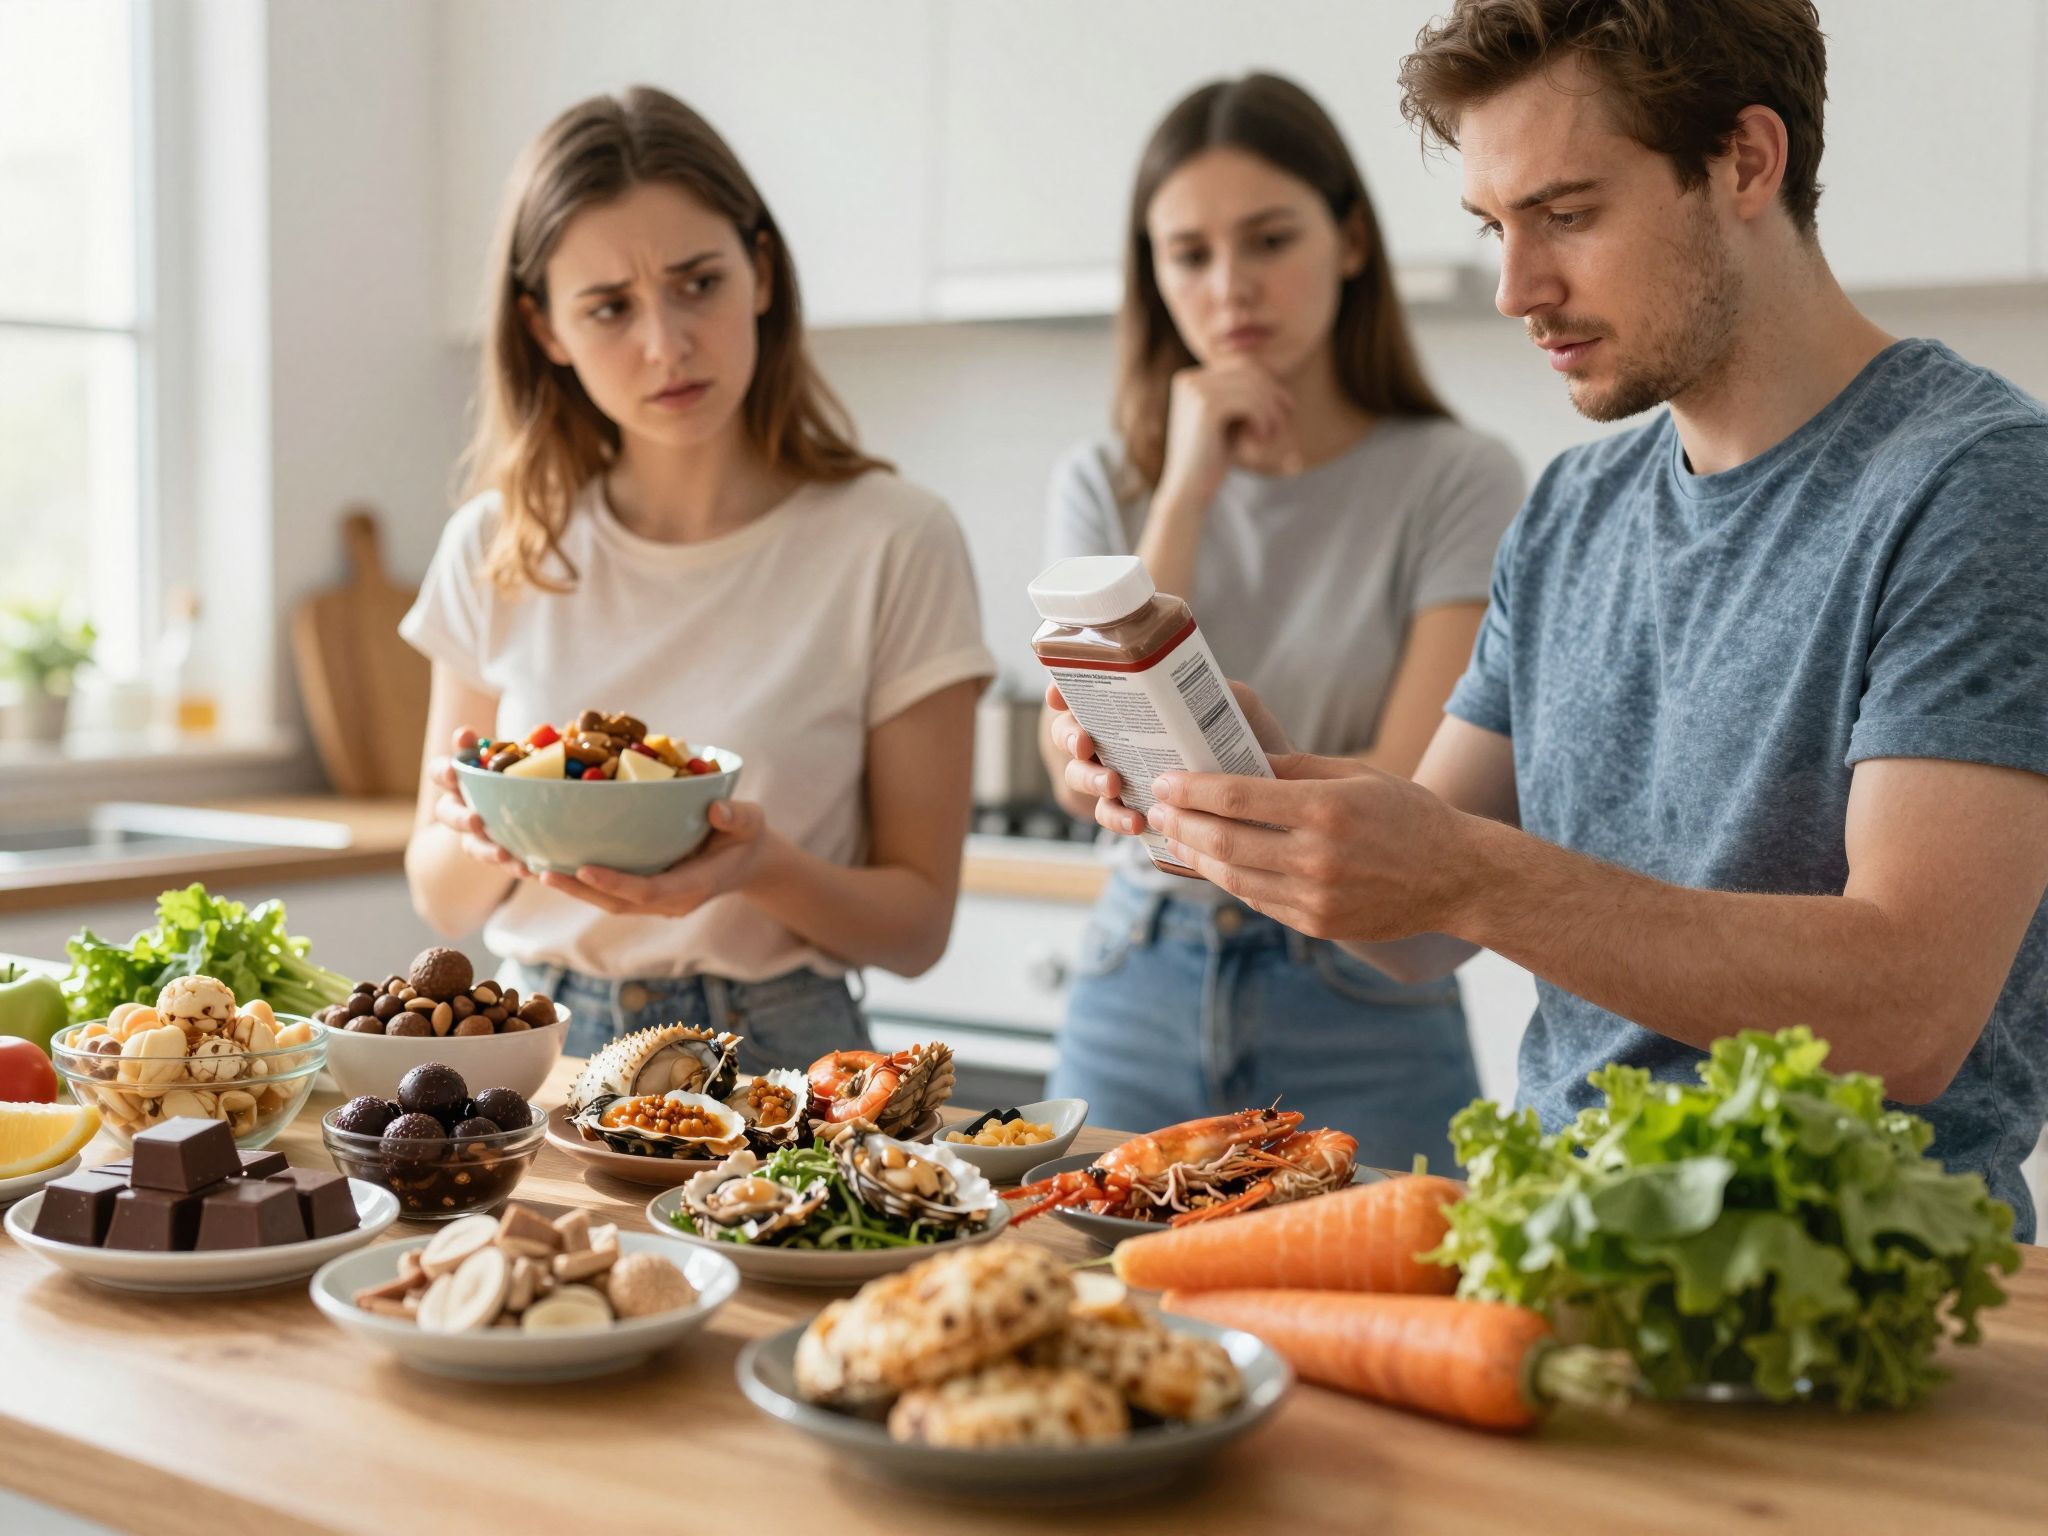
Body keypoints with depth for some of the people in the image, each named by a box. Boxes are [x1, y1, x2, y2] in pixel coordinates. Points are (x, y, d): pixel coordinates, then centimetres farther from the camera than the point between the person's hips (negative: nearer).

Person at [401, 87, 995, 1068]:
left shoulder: (893, 544, -5)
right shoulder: (495, 548, 5)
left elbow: (918, 923, -2)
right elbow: (443, 901, 11)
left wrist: (760, 869, -21)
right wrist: (482, 834, -11)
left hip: (774, 1055, -2)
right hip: (534, 1046, 3)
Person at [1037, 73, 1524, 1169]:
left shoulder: (1456, 481, -6)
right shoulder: (1106, 486, 6)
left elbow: (1407, 800, -11)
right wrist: (1187, 493, -9)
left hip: (1361, 1029, -3)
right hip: (1139, 1005, 3)